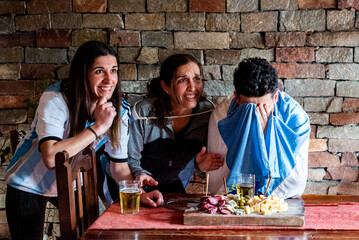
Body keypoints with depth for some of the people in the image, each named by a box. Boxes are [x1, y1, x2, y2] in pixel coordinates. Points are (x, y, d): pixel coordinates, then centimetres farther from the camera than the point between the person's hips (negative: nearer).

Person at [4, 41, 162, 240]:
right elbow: (51, 158, -42)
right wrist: (98, 127, -40)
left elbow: (120, 166, -8)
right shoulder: (55, 100, -29)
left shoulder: (120, 110, -13)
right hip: (30, 185, -4)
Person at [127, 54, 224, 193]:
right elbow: (130, 158, -7)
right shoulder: (142, 113, -16)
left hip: (176, 192, 0)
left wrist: (200, 165, -19)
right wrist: (140, 175, -28)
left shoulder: (208, 112, -8)